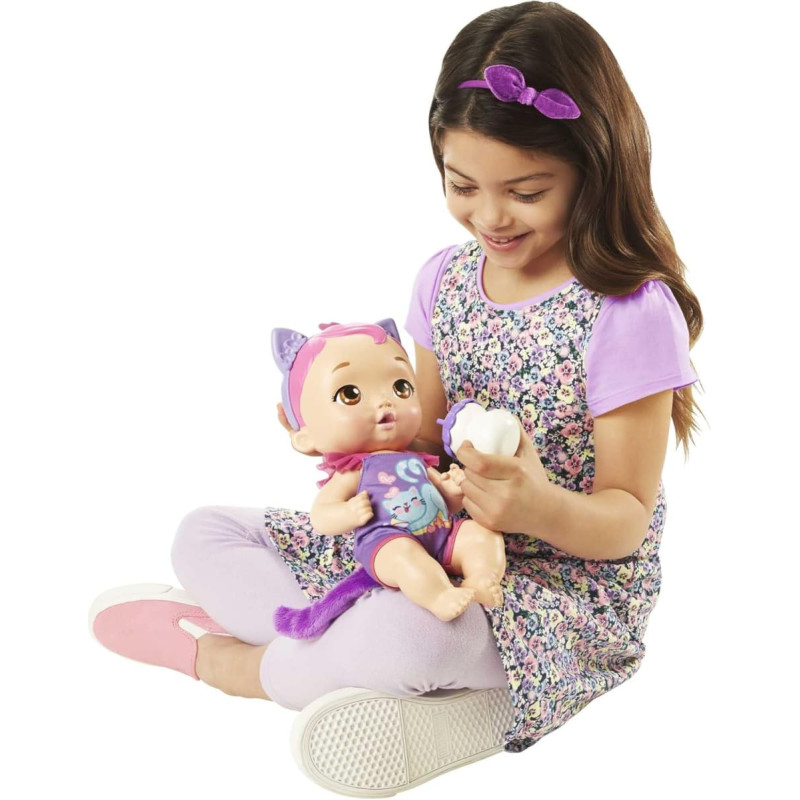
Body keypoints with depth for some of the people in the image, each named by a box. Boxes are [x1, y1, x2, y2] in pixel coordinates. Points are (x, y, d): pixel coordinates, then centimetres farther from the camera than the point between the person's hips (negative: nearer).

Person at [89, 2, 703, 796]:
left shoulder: (630, 310, -17)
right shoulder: (446, 279, 3)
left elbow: (627, 519, -15)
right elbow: (428, 438, 11)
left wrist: (544, 507, -36)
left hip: (568, 590, -7)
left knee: (408, 634, -39)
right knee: (205, 536, 2)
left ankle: (224, 656, -6)